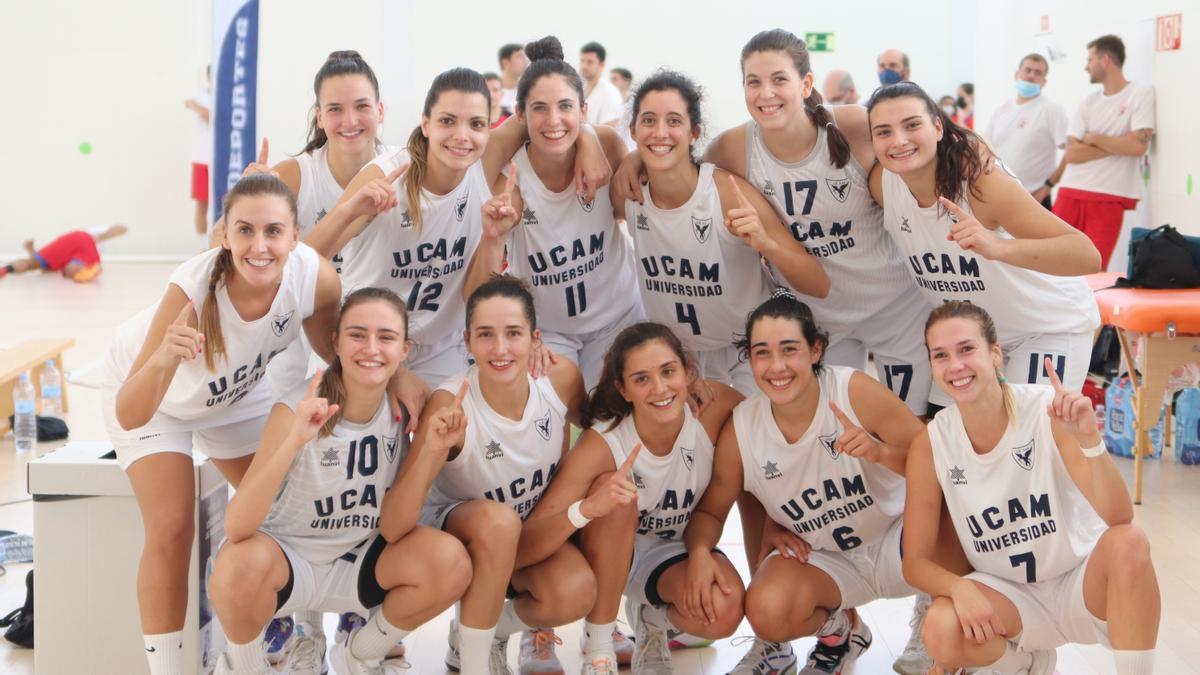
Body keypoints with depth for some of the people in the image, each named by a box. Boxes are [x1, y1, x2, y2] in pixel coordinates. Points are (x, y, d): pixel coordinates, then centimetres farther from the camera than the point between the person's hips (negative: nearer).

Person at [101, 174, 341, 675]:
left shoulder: (316, 277, -32)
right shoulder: (193, 288, -42)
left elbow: (333, 351, -7)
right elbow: (129, 415, -41)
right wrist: (164, 357, -58)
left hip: (237, 390, 4)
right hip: (151, 390, -4)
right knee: (172, 530, -15)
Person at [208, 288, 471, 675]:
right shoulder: (297, 410, -23)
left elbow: (391, 531, -14)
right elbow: (236, 527, -33)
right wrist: (294, 441, -45)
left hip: (354, 562, 4)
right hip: (283, 559, -4)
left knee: (451, 564, -22)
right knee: (242, 562, -37)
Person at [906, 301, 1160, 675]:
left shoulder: (1049, 409, -18)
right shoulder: (930, 445, -12)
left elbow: (1118, 519, -25)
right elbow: (916, 561, -6)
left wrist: (1090, 441, -42)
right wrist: (960, 588, -28)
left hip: (1082, 583, -2)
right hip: (1011, 595, 2)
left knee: (1128, 542, -33)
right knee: (942, 632, -28)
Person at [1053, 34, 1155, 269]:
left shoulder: (1142, 94, -3)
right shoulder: (1088, 102, 11)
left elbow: (1138, 145, -14)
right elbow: (1071, 153, 1)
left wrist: (1095, 138, -4)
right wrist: (1118, 146, -7)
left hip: (1109, 199, -5)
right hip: (1070, 193, 5)